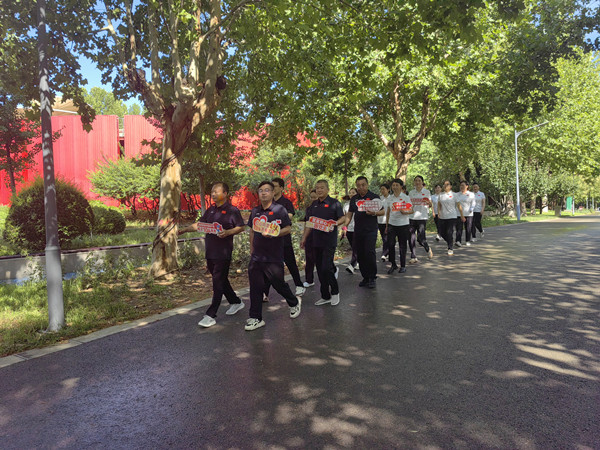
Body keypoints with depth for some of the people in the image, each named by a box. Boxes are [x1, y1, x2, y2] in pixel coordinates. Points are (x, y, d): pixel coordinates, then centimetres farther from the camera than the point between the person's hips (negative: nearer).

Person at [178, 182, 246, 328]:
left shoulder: (232, 210, -6)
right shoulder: (210, 210, 14)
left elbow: (241, 227, -8)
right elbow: (200, 224, 15)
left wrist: (227, 232, -22)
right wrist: (185, 229, 2)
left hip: (223, 253, -7)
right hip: (210, 252, 7)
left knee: (218, 283, -4)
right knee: (221, 280, 16)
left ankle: (210, 315, 0)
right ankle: (236, 302, 34)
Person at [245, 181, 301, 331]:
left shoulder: (279, 209, -5)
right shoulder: (255, 211, 11)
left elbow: (288, 229, -8)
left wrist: (273, 234, -23)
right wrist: (251, 248, 16)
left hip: (274, 256, -5)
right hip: (256, 256, 5)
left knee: (278, 283, 6)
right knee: (256, 287, 5)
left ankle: (294, 302, 35)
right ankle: (256, 318, 15)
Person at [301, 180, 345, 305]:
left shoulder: (334, 203, -3)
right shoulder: (314, 205, 14)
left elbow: (343, 218, -5)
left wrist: (334, 223, -24)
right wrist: (304, 238, 13)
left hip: (329, 241, -6)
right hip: (316, 241, 6)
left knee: (326, 268, -12)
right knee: (320, 269, 8)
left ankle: (335, 292, 11)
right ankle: (325, 296, 20)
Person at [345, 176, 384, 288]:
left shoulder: (374, 197, 1)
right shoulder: (354, 199, 13)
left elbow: (382, 211, 2)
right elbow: (349, 214, 17)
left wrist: (374, 213, -18)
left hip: (371, 230, -5)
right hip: (358, 231, 5)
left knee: (369, 252, -14)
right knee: (360, 255, 6)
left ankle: (372, 278, -1)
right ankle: (365, 278, 19)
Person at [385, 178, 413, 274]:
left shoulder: (406, 197, -1)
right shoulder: (389, 198, 9)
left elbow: (412, 210, -1)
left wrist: (405, 212, -22)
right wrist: (386, 225, 12)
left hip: (403, 224, -3)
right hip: (392, 224, 3)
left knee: (402, 245, 3)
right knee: (390, 244, -4)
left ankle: (403, 266, 16)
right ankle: (393, 265, 12)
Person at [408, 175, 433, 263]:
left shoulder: (427, 192, 4)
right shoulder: (411, 192, 12)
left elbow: (430, 205, 5)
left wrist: (428, 202, -16)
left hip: (422, 217, -3)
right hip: (411, 217, 3)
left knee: (420, 238, -9)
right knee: (411, 238, -2)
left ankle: (428, 249, 23)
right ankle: (413, 257, 7)